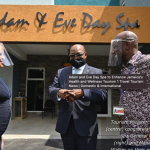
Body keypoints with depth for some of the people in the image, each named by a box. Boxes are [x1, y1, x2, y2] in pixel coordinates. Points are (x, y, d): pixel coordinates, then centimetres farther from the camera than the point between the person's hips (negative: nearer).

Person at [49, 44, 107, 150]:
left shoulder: (96, 72, 1)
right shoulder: (61, 72, 12)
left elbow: (103, 94, -10)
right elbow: (51, 90, 4)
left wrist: (83, 92, -27)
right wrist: (59, 92, -20)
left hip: (86, 125, -3)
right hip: (65, 124, 3)